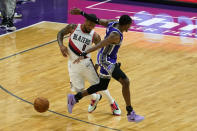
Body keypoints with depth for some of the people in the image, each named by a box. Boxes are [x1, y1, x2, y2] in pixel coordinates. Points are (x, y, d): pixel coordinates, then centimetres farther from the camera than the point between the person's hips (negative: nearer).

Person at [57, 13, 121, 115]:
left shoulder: (94, 36, -14)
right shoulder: (73, 28, -10)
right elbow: (61, 33, 5)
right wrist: (61, 46, -12)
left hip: (86, 63, -2)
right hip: (73, 64, 2)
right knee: (78, 89, 5)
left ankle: (112, 103, 23)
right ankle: (95, 98, 35)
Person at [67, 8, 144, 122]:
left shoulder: (112, 24, -2)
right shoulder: (116, 35, -28)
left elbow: (96, 20, 4)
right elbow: (99, 45, -34)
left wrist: (82, 13, 10)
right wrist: (84, 54, -39)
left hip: (106, 59, 11)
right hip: (106, 60, -11)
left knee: (102, 86, 20)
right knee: (125, 82, -16)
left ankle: (75, 98, 32)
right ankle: (130, 114, -12)